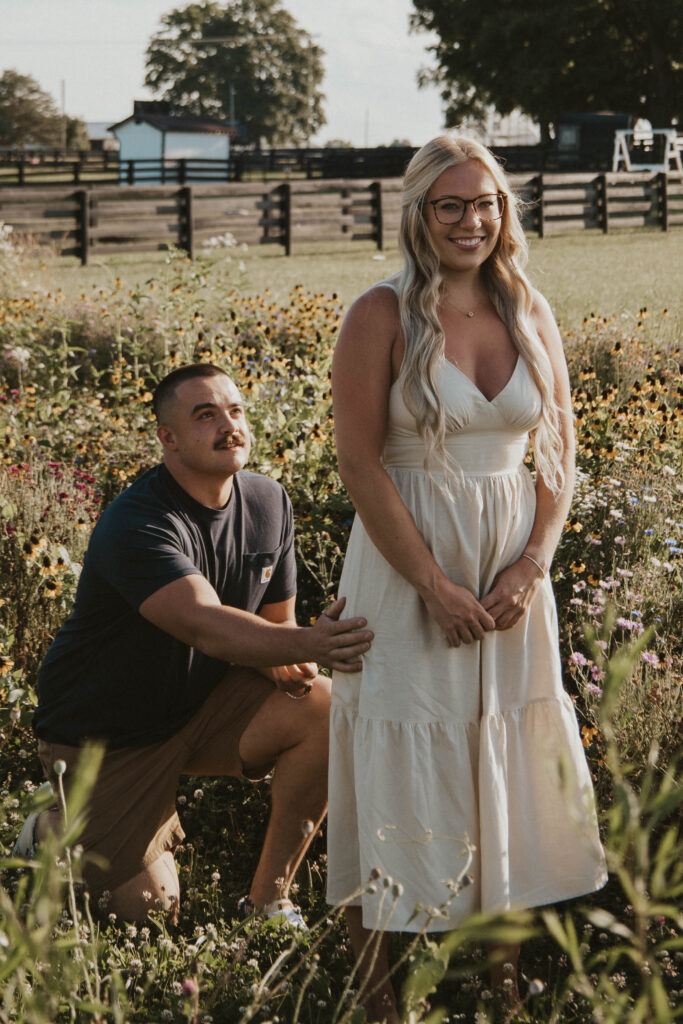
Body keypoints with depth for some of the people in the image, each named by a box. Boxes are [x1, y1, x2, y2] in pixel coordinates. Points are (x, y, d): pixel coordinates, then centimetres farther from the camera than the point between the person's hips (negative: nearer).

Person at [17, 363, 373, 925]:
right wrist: (306, 644, -60)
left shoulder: (268, 503, -4)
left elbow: (276, 620, 6)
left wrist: (287, 666, -18)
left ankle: (269, 899, -5)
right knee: (149, 911, -9)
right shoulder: (138, 526, -28)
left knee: (329, 708, -21)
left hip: (203, 706, 6)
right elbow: (204, 624, -44)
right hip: (103, 734, -6)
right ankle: (58, 826, 22)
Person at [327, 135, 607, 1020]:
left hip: (512, 572, 5)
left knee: (509, 754, 9)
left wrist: (531, 568, -7)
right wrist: (434, 584, -15)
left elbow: (558, 451, 7)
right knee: (407, 758, 0)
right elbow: (358, 462, -12)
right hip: (407, 563, -4)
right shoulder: (382, 316, -10)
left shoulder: (531, 314, 4)